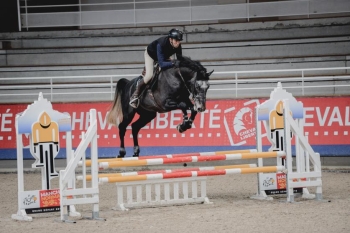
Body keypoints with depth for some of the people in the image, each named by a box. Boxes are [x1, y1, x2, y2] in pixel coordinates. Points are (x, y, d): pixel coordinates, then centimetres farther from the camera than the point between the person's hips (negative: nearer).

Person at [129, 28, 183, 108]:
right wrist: (173, 63, -62)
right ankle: (135, 95, -9)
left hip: (165, 56, 6)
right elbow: (161, 64, -50)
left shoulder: (178, 46, -30)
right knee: (149, 75, -24)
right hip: (150, 54, -6)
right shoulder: (161, 44, -45)